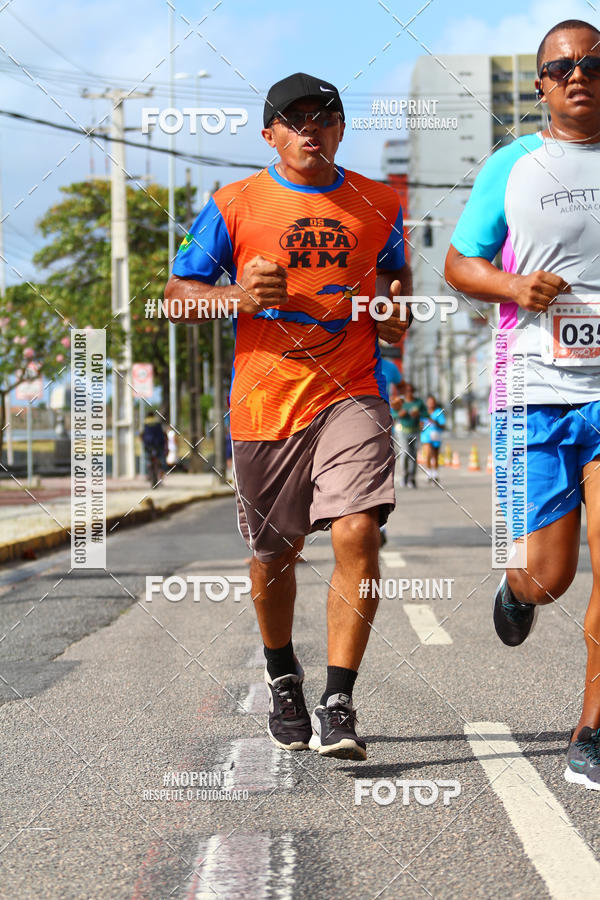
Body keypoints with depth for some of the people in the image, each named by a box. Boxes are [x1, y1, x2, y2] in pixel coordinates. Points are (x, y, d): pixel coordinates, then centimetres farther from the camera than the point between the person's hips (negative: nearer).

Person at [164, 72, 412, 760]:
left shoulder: (378, 205, 8)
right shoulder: (233, 206, 1)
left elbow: (395, 272, 25)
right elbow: (177, 292, 4)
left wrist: (396, 314, 2)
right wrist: (238, 296, -15)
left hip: (351, 394, 0)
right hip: (265, 400, 0)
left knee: (357, 534, -19)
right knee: (274, 553, 12)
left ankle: (337, 704, -12)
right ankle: (282, 677, 39)